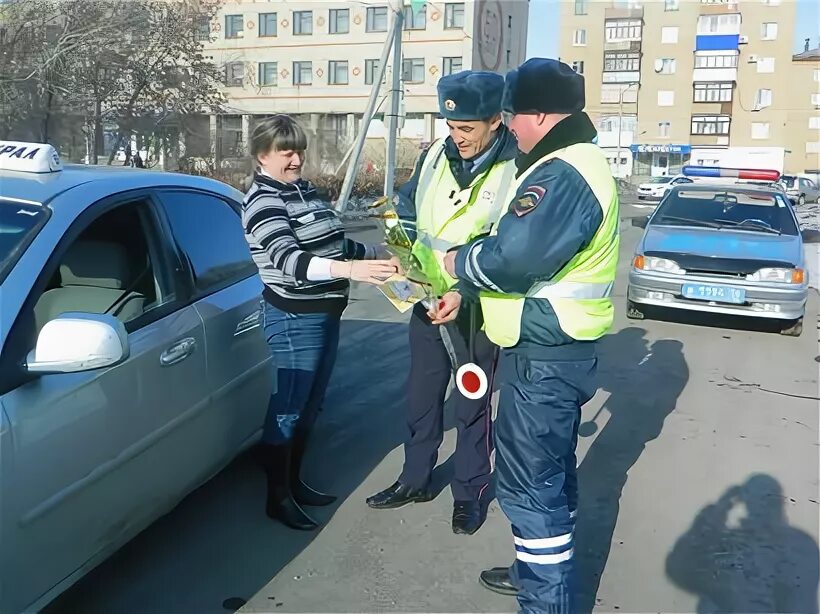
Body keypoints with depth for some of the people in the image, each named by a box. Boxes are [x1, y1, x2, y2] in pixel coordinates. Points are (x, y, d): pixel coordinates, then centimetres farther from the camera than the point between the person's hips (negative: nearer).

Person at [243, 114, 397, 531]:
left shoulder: (303, 189, 12)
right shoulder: (263, 201, -16)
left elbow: (333, 246, 22)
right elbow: (288, 258, -32)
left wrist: (380, 253, 13)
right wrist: (350, 270, -44)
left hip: (325, 313, 9)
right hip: (293, 319, -9)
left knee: (309, 406, 17)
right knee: (285, 408, 1)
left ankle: (294, 481, 31)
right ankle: (277, 496, 15)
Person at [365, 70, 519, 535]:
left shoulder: (517, 168, -16)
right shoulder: (436, 153, -1)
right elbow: (408, 202, 14)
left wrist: (464, 291, -26)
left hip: (476, 306, -5)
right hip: (427, 295, 5)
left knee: (473, 402, 9)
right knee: (422, 394, 16)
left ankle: (470, 491, 27)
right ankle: (416, 479, 34)